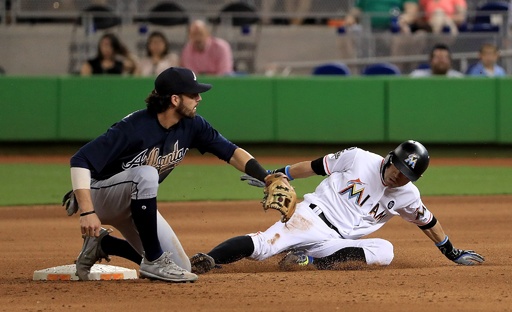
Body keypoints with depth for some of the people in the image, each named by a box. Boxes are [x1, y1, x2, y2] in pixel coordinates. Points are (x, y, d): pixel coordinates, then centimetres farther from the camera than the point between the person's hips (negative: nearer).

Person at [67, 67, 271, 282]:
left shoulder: (192, 125, -9)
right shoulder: (134, 127, -29)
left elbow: (231, 152, -5)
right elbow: (79, 161, -31)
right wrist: (87, 212, -39)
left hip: (134, 204, 7)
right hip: (99, 197, -7)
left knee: (181, 268, 1)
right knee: (146, 174, -37)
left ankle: (103, 244, 15)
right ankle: (153, 261, -25)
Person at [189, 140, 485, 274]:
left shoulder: (407, 196, 7)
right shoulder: (358, 158, -2)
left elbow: (428, 222, 22)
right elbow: (314, 166, 6)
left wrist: (453, 253, 29)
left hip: (339, 242, 4)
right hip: (314, 217, -4)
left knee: (385, 251, -27)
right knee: (264, 244, -32)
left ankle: (312, 262, -30)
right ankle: (206, 260, -43)